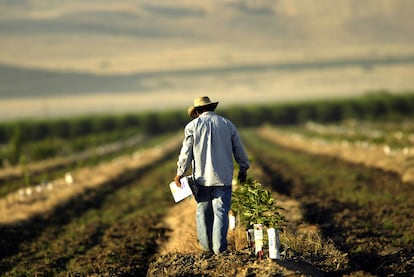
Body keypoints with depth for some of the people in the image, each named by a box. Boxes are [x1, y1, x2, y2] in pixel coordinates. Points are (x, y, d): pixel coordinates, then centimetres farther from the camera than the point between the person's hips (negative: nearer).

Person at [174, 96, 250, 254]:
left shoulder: (193, 126, 0)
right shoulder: (227, 124, 6)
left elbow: (186, 152, -3)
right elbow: (239, 149, 11)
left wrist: (180, 173, 4)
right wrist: (243, 169, 23)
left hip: (202, 177, -1)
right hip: (223, 177, 1)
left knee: (203, 211, 11)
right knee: (221, 211, 2)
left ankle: (206, 244, 17)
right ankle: (219, 246, -2)